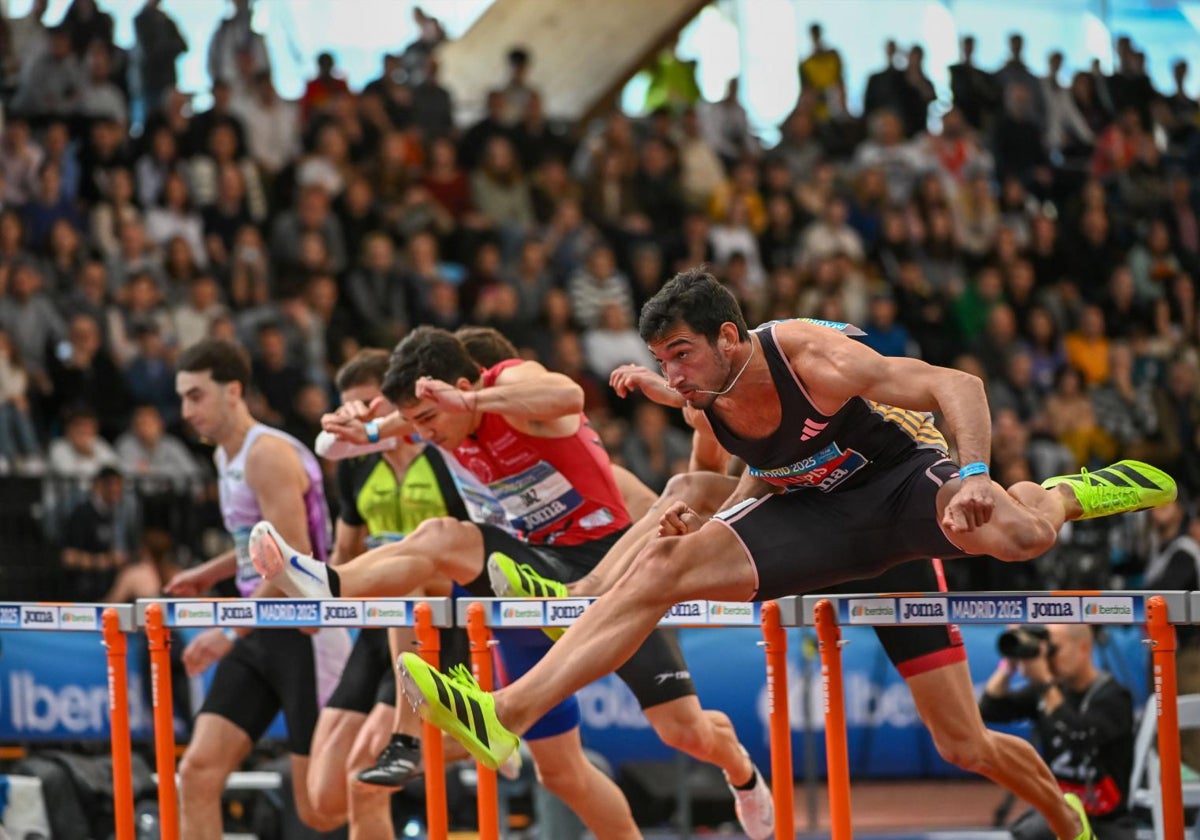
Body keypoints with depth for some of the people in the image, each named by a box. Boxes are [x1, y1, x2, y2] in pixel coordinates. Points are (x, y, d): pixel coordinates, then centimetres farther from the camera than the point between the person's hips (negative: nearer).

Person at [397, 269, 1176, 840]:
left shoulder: (808, 358, -27)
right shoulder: (707, 406, -7)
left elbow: (957, 385, -26)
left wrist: (975, 477, -42)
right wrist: (706, 523, -5)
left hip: (899, 475, -6)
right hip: (818, 511, 6)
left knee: (1019, 534, -39)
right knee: (662, 567, -12)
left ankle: (1064, 494, 3)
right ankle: (506, 714, -17)